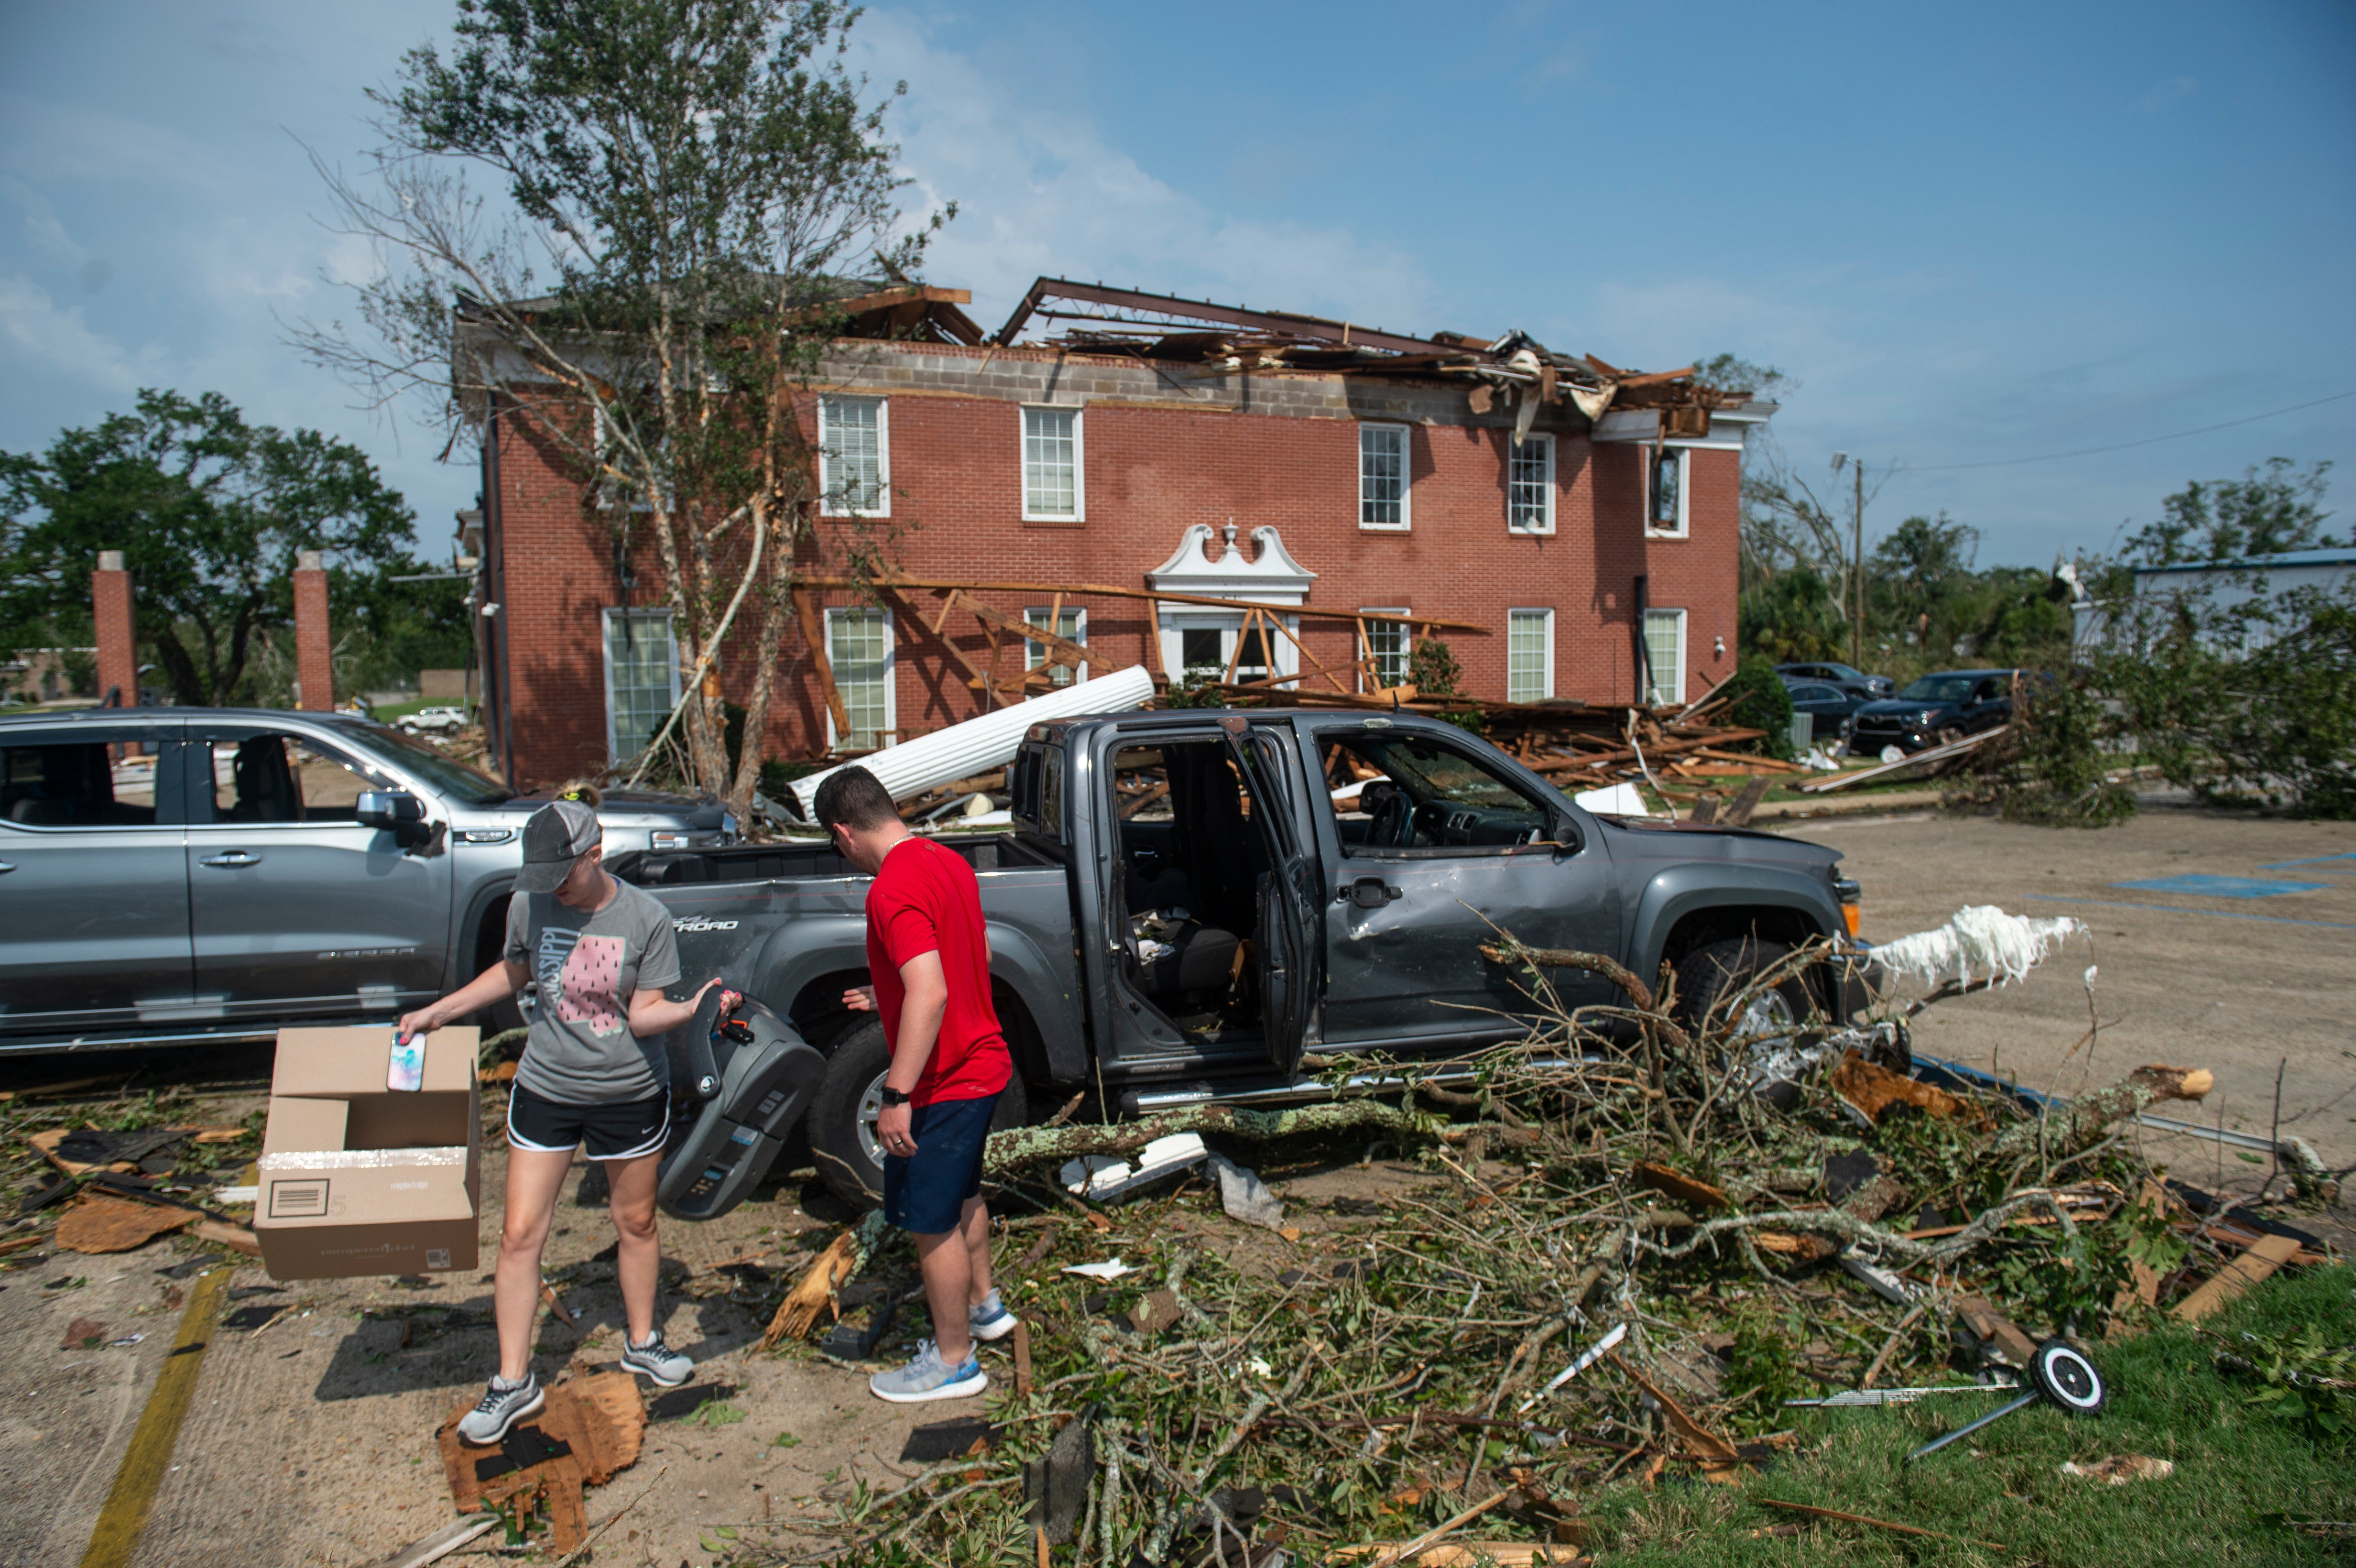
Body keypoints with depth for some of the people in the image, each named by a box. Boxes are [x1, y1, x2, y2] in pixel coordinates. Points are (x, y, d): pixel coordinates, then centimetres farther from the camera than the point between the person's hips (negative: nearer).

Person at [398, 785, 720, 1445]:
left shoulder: (646, 919, -15)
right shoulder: (529, 905, -7)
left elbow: (644, 1014, -13)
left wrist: (693, 1009, -32)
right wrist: (437, 1012, 13)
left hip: (630, 1092, -2)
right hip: (546, 1089, 2)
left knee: (636, 1223, 14)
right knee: (520, 1234, 1)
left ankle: (642, 1342, 36)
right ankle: (513, 1383, 15)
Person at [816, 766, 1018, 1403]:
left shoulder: (893, 889, -24)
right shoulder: (949, 862, 5)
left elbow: (930, 994, -33)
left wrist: (897, 1096, -29)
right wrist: (890, 995, 24)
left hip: (944, 1084, -10)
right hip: (983, 1063, 10)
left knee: (930, 1222, 6)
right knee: (961, 1193, 28)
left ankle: (953, 1361, 20)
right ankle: (983, 1305, 46)